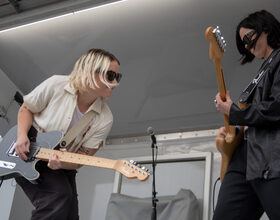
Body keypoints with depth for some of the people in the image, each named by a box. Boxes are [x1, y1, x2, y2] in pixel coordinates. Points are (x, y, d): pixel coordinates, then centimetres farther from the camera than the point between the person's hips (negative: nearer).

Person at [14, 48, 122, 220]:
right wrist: (22, 135, -18)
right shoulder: (56, 85, -16)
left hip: (62, 168, 4)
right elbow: (26, 108, 0)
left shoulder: (105, 119, -12)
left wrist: (61, 163, -31)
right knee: (59, 196, -28)